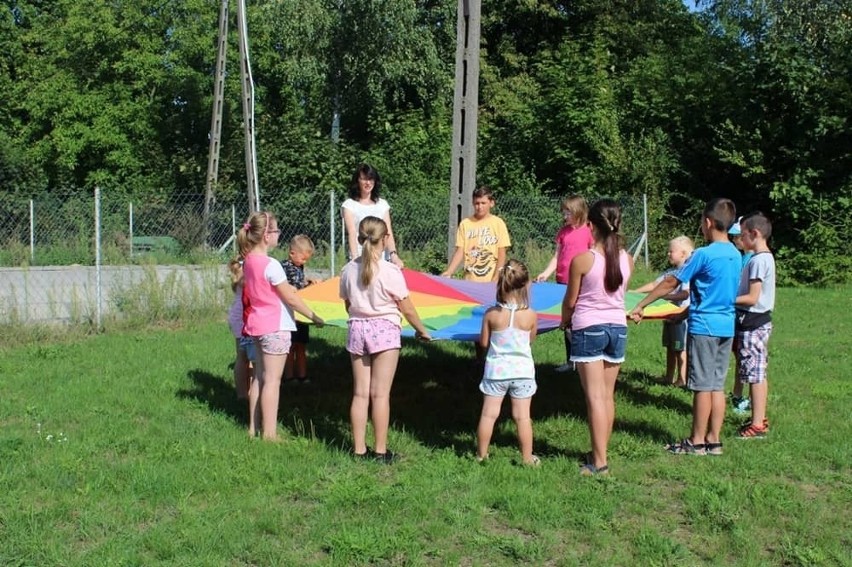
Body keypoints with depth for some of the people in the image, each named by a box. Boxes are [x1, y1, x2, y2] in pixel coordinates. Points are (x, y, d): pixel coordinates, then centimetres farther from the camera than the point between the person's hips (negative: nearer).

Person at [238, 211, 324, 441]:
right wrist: (314, 317, -6)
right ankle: (269, 433, 2)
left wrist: (285, 288, 18)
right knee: (272, 381, -3)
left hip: (257, 325, 8)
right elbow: (291, 298, -15)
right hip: (275, 327, -8)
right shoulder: (271, 265, -19)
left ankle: (254, 427, 23)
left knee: (259, 377, 16)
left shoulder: (248, 261, 5)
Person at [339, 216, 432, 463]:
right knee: (380, 394, 1)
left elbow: (348, 305, 11)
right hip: (384, 331, -4)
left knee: (360, 393, 9)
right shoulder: (390, 271, -13)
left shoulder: (348, 269, 0)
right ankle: (381, 451, 6)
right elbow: (407, 309, -6)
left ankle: (359, 449, 14)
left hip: (357, 329, 4)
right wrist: (422, 331, 9)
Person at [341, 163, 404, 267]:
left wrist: (394, 254, -14)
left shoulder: (382, 204, 14)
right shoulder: (349, 205, 5)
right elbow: (352, 232, -7)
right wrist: (355, 258, -22)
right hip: (360, 258, -3)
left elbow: (388, 232, 3)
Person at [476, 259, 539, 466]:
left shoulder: (491, 314, -11)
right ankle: (527, 457, 15)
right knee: (522, 416, 7)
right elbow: (530, 340, 5)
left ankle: (481, 454, 19)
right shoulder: (530, 315, -12)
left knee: (489, 414, 9)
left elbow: (484, 342, -1)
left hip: (496, 370, 0)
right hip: (522, 371, 0)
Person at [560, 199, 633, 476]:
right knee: (608, 395, 13)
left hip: (588, 329, -5)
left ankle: (599, 462, -1)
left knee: (595, 396, -2)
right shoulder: (627, 260, -1)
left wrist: (565, 320, 16)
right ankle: (600, 452, 24)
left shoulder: (582, 260, -14)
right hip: (618, 327, 5)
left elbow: (570, 301, -4)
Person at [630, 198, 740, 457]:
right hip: (726, 326, 7)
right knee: (717, 385, 10)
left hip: (704, 326, -7)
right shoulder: (735, 255, 7)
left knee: (702, 386, 0)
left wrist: (640, 306, -2)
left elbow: (670, 282, -9)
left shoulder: (704, 254, -14)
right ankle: (714, 440, 15)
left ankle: (697, 442, 7)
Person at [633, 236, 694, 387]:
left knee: (680, 348, 1)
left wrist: (665, 296, -31)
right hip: (669, 315, 8)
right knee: (670, 347, 16)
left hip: (681, 316, -8)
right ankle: (669, 377, 26)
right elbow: (654, 284, 13)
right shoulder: (670, 272, 9)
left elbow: (685, 294, -26)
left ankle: (681, 379, 10)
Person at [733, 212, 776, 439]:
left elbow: (752, 298, -21)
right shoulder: (765, 257, 13)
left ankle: (757, 425, -1)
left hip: (753, 323, -10)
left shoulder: (758, 260, -18)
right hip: (759, 321, 10)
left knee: (754, 375, -5)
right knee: (758, 374, 15)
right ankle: (760, 418, 23)